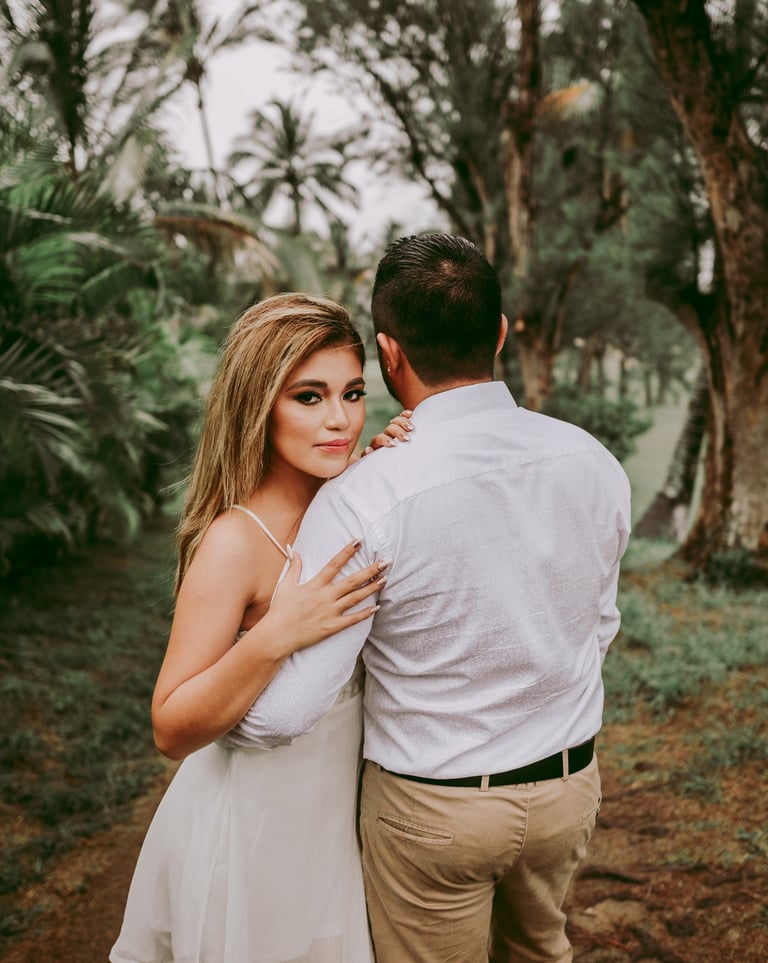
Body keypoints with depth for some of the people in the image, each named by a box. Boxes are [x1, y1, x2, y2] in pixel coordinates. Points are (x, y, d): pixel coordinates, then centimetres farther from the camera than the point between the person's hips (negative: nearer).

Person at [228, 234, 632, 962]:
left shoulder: (366, 501, -29)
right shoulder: (594, 464, -12)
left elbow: (281, 711, -28)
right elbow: (598, 628, 3)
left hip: (432, 808, -4)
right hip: (570, 784, 5)